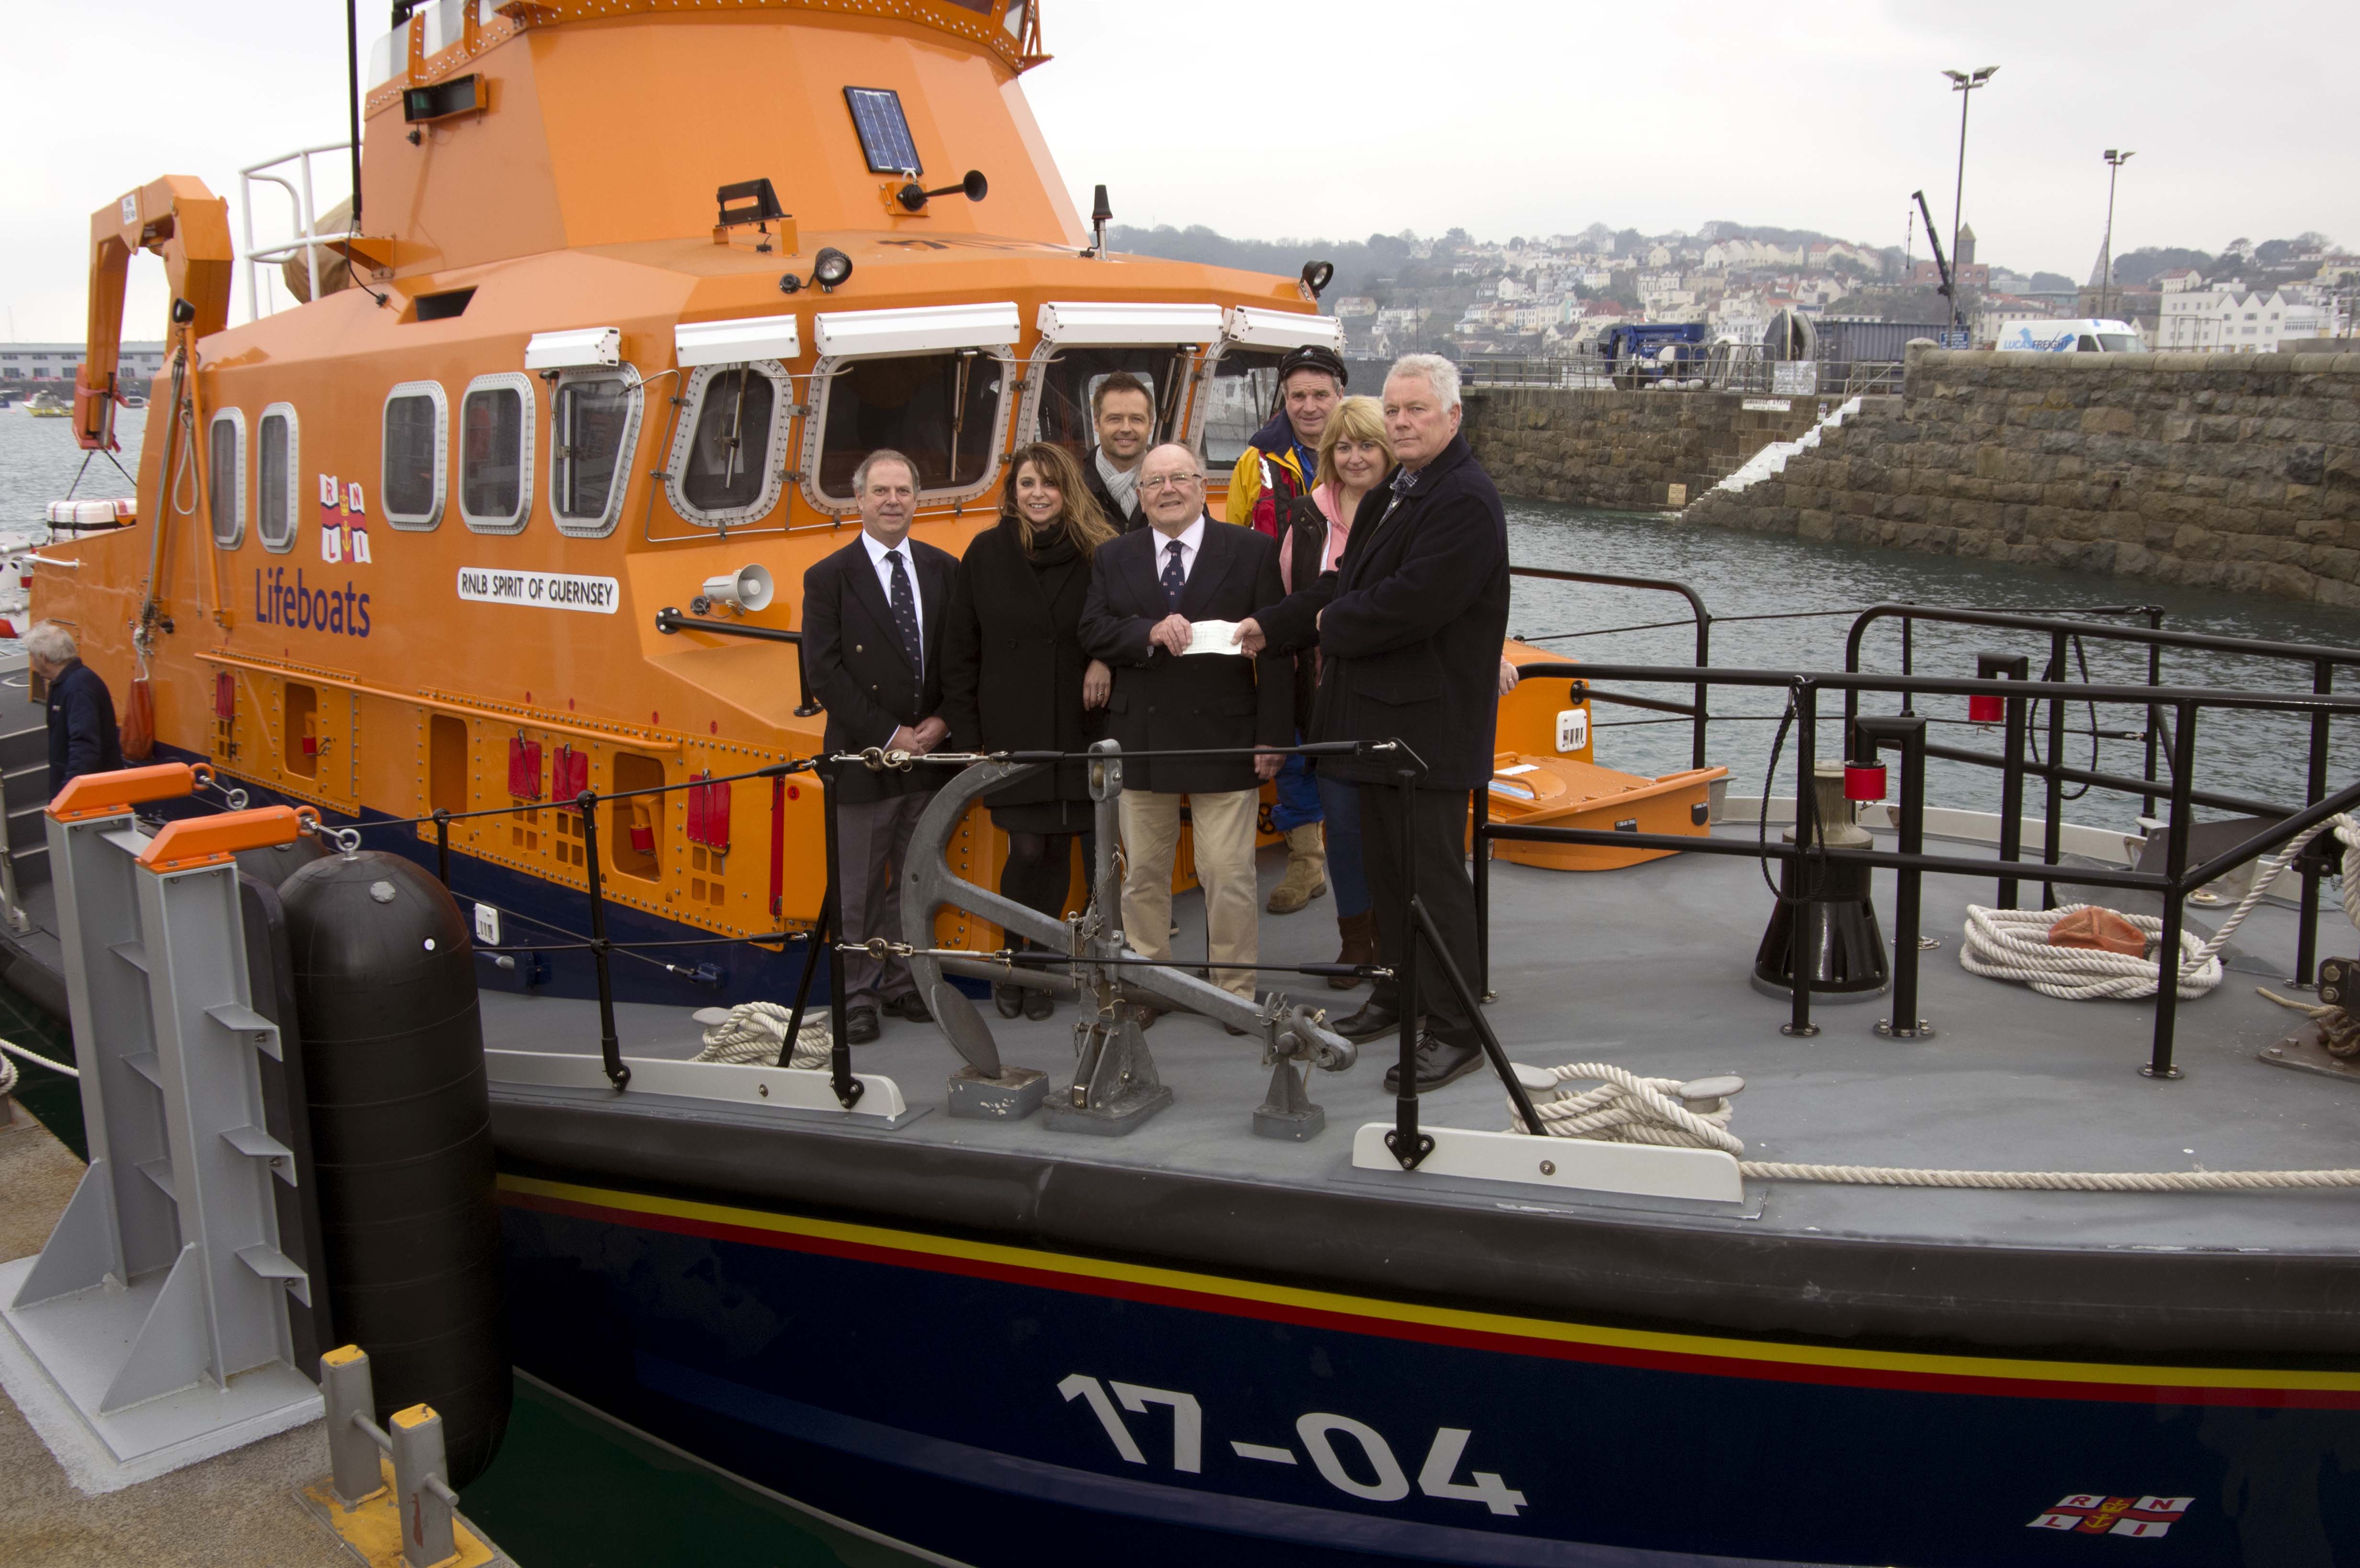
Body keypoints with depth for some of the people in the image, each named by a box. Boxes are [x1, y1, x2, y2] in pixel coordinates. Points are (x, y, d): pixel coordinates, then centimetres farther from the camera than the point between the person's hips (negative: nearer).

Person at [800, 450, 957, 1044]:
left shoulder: (944, 570, 8)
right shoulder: (828, 578, -2)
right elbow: (825, 672, -8)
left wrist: (942, 721, -7)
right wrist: (888, 735, -13)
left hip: (929, 754, 4)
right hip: (863, 758, -3)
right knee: (858, 888, 2)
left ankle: (903, 982, 24)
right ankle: (855, 994, 12)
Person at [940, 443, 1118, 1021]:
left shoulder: (1098, 554, 2)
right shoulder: (986, 554, 2)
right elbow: (958, 653, 4)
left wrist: (1107, 659, -14)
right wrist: (967, 735, -1)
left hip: (1076, 731, 1)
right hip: (1011, 732, -1)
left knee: (1058, 851, 6)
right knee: (1027, 850, -4)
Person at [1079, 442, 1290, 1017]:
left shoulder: (1252, 551, 2)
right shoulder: (1113, 558, 10)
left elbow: (1273, 648, -1)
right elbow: (1093, 630, -1)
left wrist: (1273, 735, -7)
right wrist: (1151, 633, -20)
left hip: (1224, 738, -2)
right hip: (1141, 739, 3)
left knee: (1228, 876, -1)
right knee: (1143, 872, 10)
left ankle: (1235, 990, 12)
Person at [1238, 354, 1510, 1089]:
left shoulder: (1466, 501, -17)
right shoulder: (1391, 493, 15)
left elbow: (1412, 604, -26)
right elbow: (1348, 583, 17)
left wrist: (1332, 622, -11)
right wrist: (1271, 626, 6)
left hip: (1430, 723, -10)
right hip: (1379, 717, 10)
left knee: (1433, 875, -5)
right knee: (1384, 865, 19)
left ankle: (1454, 1033, 4)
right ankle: (1396, 993, 35)